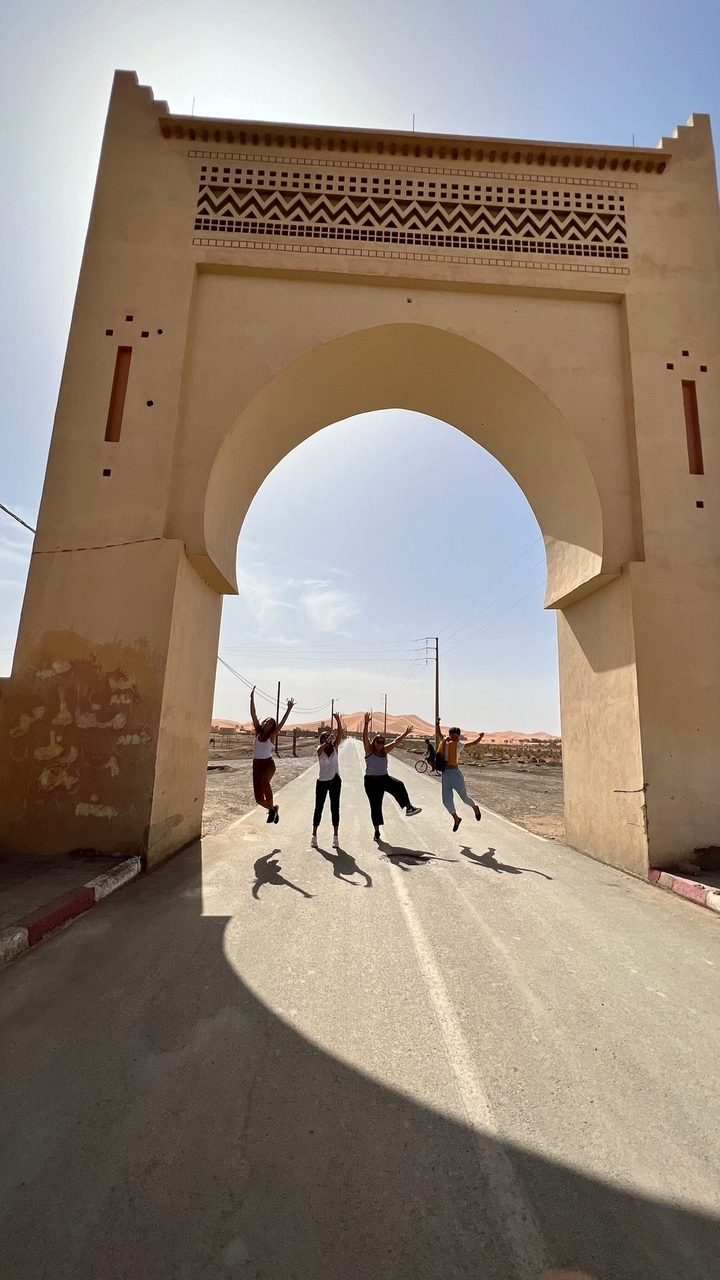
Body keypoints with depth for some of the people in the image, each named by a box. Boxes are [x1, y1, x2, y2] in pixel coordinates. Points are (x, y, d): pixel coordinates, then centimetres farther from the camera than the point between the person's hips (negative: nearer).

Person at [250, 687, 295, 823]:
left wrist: (289, 709, -21)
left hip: (268, 763, -3)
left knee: (265, 783, -36)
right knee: (259, 798, 0)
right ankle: (273, 809, 31)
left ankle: (272, 809, -16)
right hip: (256, 765, 4)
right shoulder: (258, 732, 4)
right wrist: (252, 698, -8)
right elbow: (253, 714, -2)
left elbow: (282, 722, -14)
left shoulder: (272, 735, -3)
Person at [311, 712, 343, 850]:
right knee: (319, 808, 6)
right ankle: (314, 836, 16)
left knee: (335, 808, 4)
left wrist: (338, 720, -33)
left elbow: (340, 733, -18)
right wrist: (327, 742, -56)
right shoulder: (320, 750, -9)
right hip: (322, 782, -1)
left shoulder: (335, 747, -4)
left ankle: (336, 836, 10)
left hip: (335, 781, 1)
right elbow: (321, 748, -35)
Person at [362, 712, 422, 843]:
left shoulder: (385, 751, 6)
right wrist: (366, 723, -33)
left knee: (399, 785, -26)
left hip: (384, 778, 4)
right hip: (371, 781, -4)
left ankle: (409, 808, -24)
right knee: (375, 806, 2)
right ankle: (377, 833, 17)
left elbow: (396, 742, 7)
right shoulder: (369, 750, -7)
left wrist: (406, 733, 0)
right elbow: (365, 737, -22)